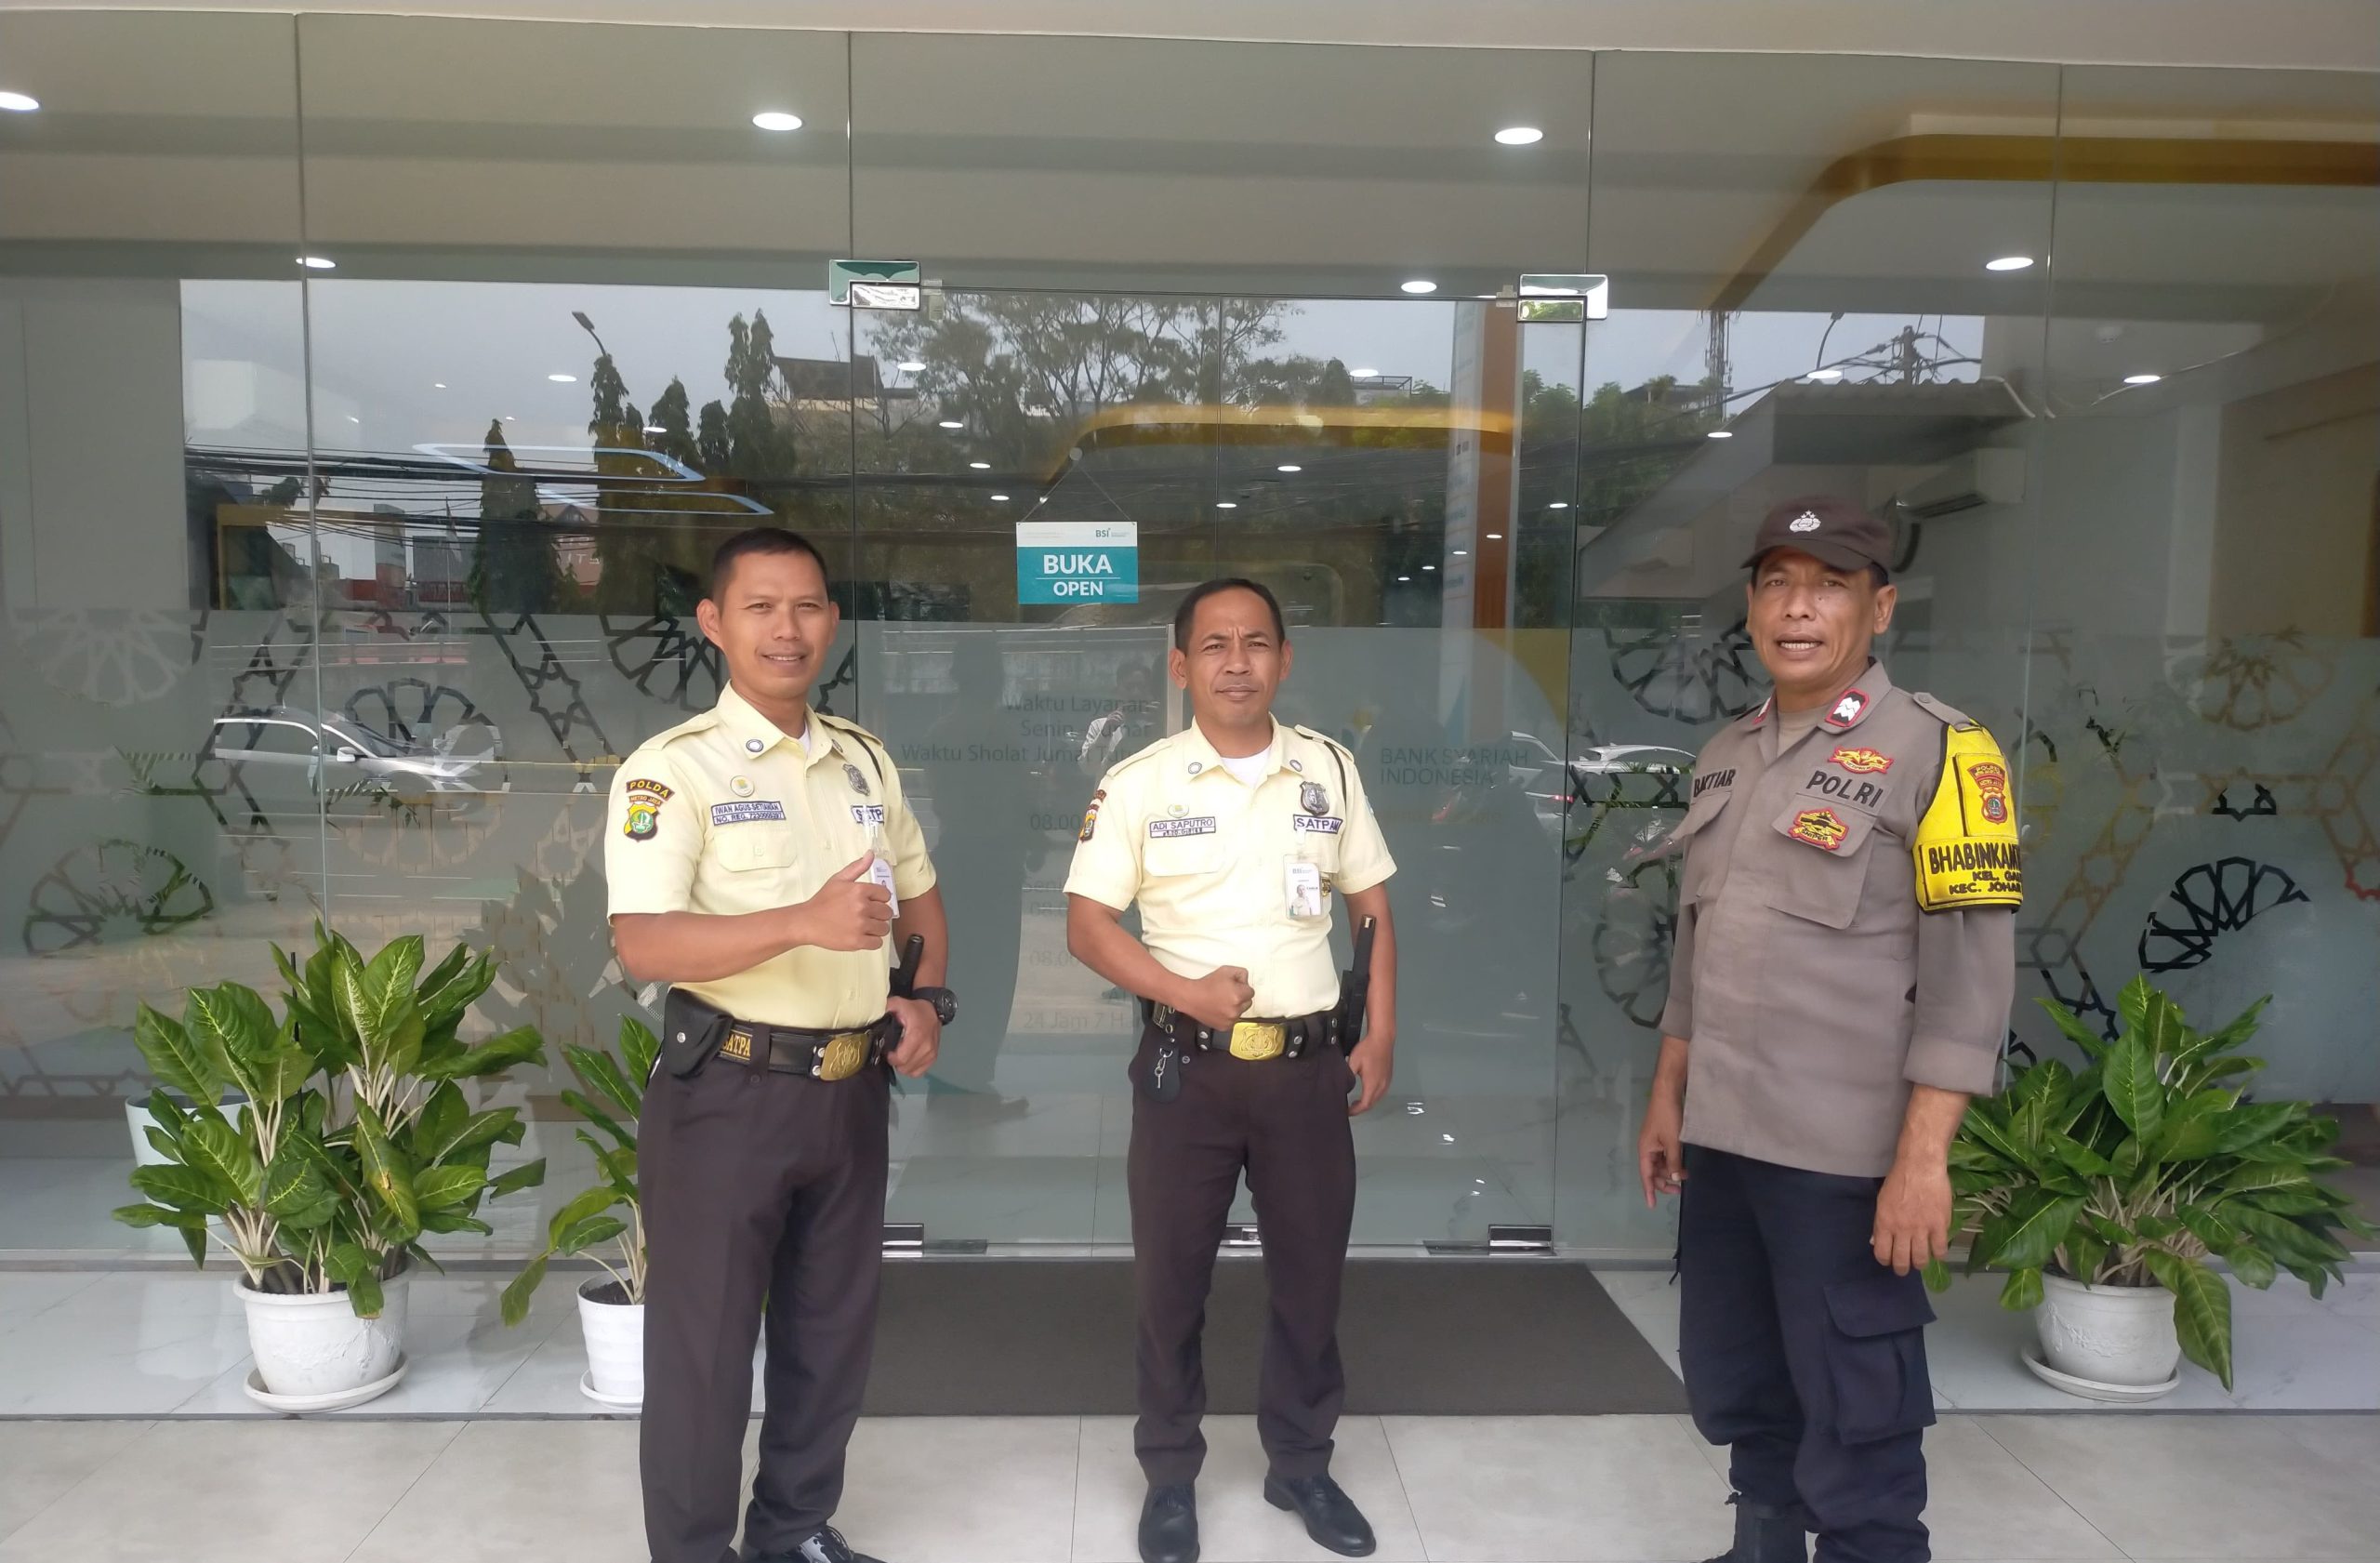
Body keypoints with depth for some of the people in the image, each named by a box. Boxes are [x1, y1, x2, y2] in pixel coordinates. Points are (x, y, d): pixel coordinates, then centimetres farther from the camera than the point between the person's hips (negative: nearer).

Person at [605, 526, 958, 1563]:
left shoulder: (865, 761, 9)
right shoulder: (672, 768, -11)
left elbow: (919, 897, 20)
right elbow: (642, 945, -22)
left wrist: (924, 997, 3)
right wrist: (806, 921, -33)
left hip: (852, 1090, 6)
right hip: (729, 1092, -6)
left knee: (834, 1327, 18)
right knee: (704, 1342, 7)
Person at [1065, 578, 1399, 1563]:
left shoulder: (1329, 770, 3)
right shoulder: (1139, 782, -5)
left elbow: (1371, 905, 10)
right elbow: (1087, 925, -5)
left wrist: (1381, 1034, 3)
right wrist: (1186, 992, -18)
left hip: (1310, 1063, 2)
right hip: (1187, 1065, -2)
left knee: (1311, 1272, 14)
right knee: (1170, 1277, 10)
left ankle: (1301, 1463, 35)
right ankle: (1170, 1475, 31)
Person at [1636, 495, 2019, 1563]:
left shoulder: (1935, 752, -9)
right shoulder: (1724, 757, 11)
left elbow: (1969, 975, -13)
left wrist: (1922, 1159, -17)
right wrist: (1667, 1101, 18)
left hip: (1845, 1155, -6)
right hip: (1721, 1138, 7)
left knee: (1855, 1427, 4)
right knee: (1733, 1386, 19)